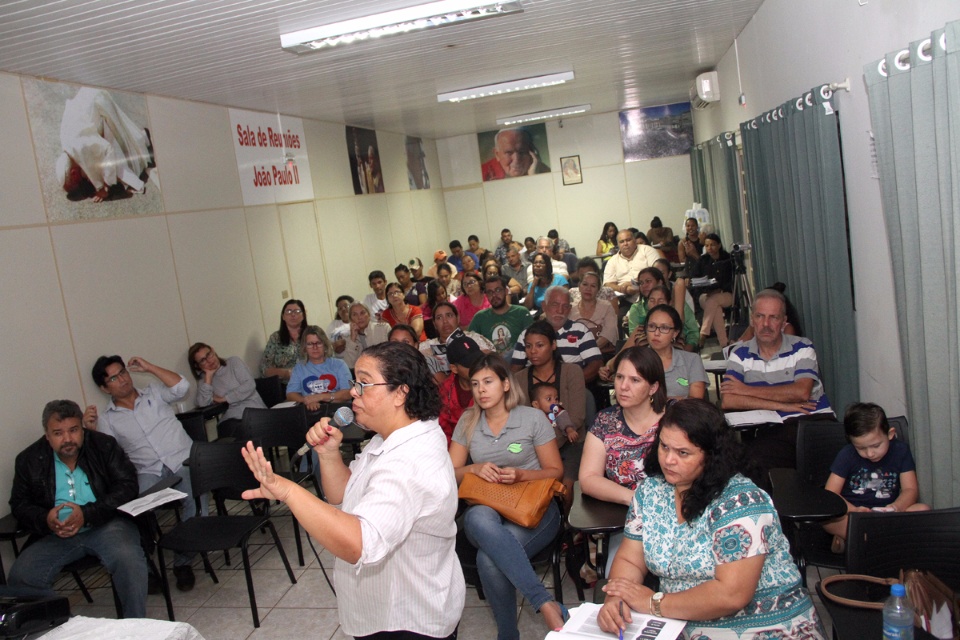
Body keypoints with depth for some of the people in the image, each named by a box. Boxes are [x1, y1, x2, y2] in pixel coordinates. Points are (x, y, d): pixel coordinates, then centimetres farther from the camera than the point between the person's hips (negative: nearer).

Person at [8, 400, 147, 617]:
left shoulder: (105, 446, 1)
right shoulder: (29, 460, 8)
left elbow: (127, 487, -4)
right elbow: (19, 504, 11)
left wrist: (87, 514, -18)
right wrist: (45, 520, -13)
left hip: (107, 524, -3)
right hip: (56, 534, 3)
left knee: (128, 560, -32)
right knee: (20, 576, -21)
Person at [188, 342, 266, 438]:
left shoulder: (233, 362, 11)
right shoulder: (203, 380, 15)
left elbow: (250, 385, -3)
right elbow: (203, 403, -6)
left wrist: (224, 398, -3)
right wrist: (209, 375, -2)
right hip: (231, 418, 1)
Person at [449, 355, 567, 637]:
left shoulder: (533, 418, 0)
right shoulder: (467, 422, 10)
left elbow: (556, 471, 4)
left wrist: (521, 475, -15)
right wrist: (474, 469, -10)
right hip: (486, 507, 3)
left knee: (490, 559, -36)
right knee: (479, 518, -39)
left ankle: (508, 633, -16)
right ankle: (546, 604, -40)